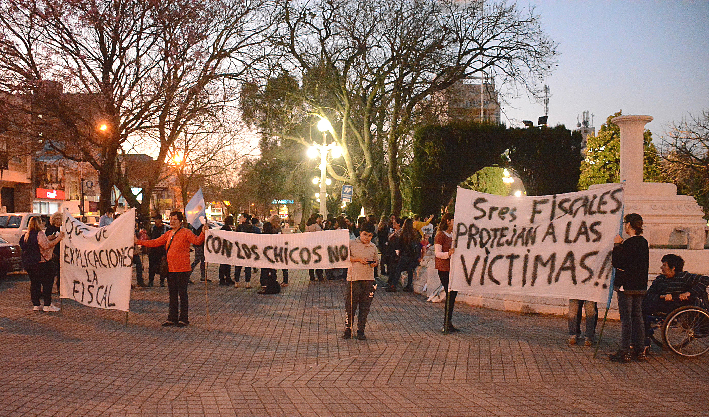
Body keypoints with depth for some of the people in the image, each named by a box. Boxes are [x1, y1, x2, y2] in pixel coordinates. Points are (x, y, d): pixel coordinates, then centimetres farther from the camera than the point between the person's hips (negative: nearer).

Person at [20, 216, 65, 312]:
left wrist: (49, 238, 20)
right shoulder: (39, 234, -15)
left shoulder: (26, 235, 11)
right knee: (47, 283, -1)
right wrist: (58, 238, -18)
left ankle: (36, 305, 15)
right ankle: (47, 305, -1)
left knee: (34, 283, 12)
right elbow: (47, 245, -22)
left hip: (28, 264, 8)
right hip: (41, 262, -8)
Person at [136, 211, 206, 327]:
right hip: (171, 270, 7)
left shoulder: (185, 233, -7)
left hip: (182, 270, -7)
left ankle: (183, 319, 8)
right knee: (172, 295, 14)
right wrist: (139, 242, 16)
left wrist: (203, 233, -39)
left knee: (182, 294, -1)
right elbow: (155, 243, 18)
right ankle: (172, 318, 22)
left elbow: (197, 241, -20)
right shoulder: (168, 234, 15)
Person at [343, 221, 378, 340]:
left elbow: (376, 261, 20)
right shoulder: (351, 244, 0)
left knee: (365, 307, 5)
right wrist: (358, 259, -12)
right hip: (353, 278, -3)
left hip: (368, 279, 3)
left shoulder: (373, 247, 11)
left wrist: (375, 263, -3)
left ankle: (361, 330, 15)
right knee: (350, 306, 1)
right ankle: (348, 329, 14)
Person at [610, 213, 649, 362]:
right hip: (640, 286, 8)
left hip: (627, 285, -8)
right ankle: (639, 350, 17)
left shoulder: (628, 244, -16)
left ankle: (625, 352, -2)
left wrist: (617, 245, -8)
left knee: (626, 318, -4)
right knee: (637, 317, 13)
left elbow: (617, 263, -16)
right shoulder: (644, 242, 9)